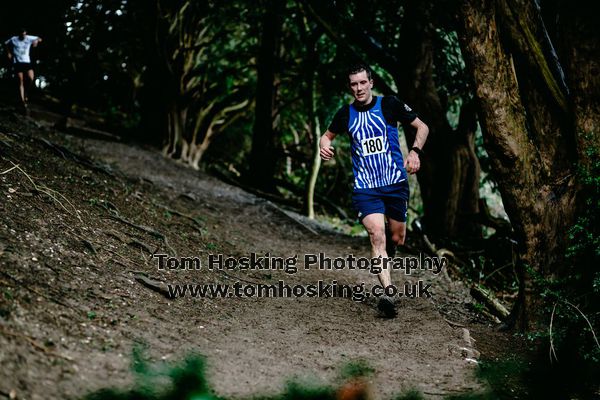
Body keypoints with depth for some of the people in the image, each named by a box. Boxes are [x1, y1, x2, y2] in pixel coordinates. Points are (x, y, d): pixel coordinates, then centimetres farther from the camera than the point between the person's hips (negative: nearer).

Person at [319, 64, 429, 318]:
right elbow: (328, 135, 23)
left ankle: (383, 260, 45)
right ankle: (388, 292, -26)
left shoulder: (389, 104, -1)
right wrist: (324, 146, -1)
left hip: (396, 183, 1)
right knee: (377, 235, -20)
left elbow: (422, 127, 6)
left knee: (397, 238, 8)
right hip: (365, 187, 0)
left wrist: (415, 151, -11)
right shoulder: (346, 114, 4)